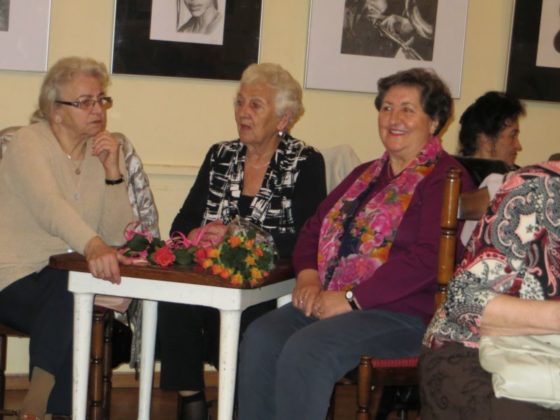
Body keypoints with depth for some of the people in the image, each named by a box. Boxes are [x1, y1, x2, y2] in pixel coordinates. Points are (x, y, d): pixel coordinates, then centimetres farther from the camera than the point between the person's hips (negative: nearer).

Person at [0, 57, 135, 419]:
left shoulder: (104, 153, 10)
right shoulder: (29, 142, -6)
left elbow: (119, 236, 1)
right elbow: (48, 207, -27)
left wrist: (113, 172, -10)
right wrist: (92, 246, -45)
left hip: (64, 280, 4)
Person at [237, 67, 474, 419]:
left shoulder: (444, 177, -3)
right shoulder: (366, 175, 23)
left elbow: (427, 258, -16)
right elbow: (314, 228, 23)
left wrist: (352, 298, -16)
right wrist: (308, 277, 1)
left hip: (403, 312, -7)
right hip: (329, 301, 7)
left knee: (305, 351, -30)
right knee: (261, 338, -19)